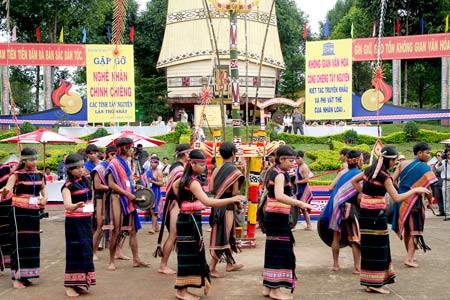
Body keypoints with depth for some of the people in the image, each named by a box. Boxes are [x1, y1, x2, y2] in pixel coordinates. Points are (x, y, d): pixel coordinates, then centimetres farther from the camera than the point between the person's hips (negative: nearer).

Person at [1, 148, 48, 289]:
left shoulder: (39, 175, 5)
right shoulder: (16, 175, -9)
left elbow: (43, 188, 21)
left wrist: (45, 198, 1)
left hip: (34, 211, 6)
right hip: (19, 211, -6)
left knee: (33, 242, 9)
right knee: (20, 242, -7)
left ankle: (25, 275, 21)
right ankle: (17, 277, -2)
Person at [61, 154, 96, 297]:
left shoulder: (86, 181, 6)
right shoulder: (68, 186, -14)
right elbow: (67, 205, -30)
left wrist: (90, 208, 13)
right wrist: (76, 206, -49)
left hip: (87, 220, 7)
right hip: (74, 222, -7)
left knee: (86, 249, 8)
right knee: (75, 251, -7)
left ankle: (79, 282, 18)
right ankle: (69, 285, -1)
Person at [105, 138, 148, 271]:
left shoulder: (126, 163, 16)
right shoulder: (114, 163, -10)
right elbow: (111, 184, -16)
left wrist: (134, 189, 7)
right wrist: (127, 194, -17)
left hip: (128, 199, 8)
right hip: (118, 198, -8)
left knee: (133, 229, 8)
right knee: (116, 230, -4)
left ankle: (136, 259, 13)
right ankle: (111, 261, 5)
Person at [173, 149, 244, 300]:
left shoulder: (185, 178, 9)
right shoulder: (193, 182, -21)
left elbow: (174, 185, 33)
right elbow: (208, 202, -31)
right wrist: (232, 199, -33)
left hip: (188, 219, 10)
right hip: (190, 220, -10)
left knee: (192, 254, 13)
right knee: (188, 254, -4)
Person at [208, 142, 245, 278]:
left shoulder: (217, 169, 5)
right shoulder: (234, 170, -13)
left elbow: (211, 189, 0)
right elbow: (235, 193, -15)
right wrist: (239, 193, 6)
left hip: (218, 204, 7)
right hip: (228, 206, -7)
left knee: (228, 235, 20)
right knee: (223, 237, -2)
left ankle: (230, 264, 31)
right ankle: (211, 267, -2)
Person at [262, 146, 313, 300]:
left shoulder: (274, 172, 14)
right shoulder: (280, 175, -16)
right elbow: (279, 196, -33)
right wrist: (300, 203, -33)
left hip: (272, 216, 10)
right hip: (278, 217, -10)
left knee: (273, 250, 13)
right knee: (281, 251, -4)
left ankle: (268, 286, 19)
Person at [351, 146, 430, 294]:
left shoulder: (370, 170, 8)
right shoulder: (384, 176, -15)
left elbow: (354, 181, 22)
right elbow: (397, 198, -18)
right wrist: (414, 190, -9)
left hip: (364, 211, 8)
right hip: (376, 213, -8)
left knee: (369, 246, 12)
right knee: (378, 247, 0)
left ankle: (369, 282, 17)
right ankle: (375, 283, 5)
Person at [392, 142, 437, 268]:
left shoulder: (403, 164, 3)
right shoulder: (425, 168, -9)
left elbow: (392, 180, 0)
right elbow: (428, 189, -11)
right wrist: (430, 201, 5)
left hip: (401, 199, 5)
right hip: (414, 201, -5)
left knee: (407, 229, 17)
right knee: (415, 230, 3)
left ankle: (410, 255, 28)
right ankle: (409, 258, -7)